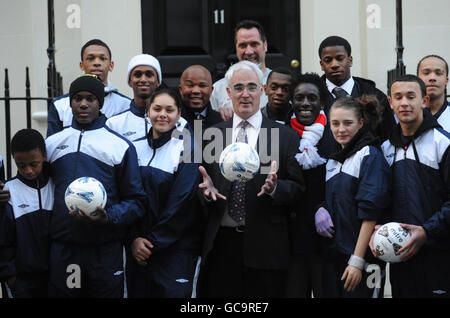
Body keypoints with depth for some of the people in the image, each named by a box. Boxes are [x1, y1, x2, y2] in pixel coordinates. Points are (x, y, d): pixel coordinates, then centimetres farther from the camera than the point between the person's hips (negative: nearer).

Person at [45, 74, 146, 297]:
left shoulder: (121, 146, 3)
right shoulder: (51, 143, 14)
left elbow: (136, 201, 0)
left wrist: (108, 218, -15)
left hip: (105, 251, -2)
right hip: (61, 250, 2)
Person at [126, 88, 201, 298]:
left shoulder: (187, 148, -4)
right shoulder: (136, 148, 10)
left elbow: (182, 204, -10)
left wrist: (154, 242, -10)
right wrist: (134, 239, -5)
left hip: (176, 248, -4)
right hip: (137, 249, 4)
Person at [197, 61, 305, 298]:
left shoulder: (286, 136, 5)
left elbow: (298, 188, 0)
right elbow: (200, 182, 13)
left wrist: (275, 188, -19)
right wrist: (206, 189, -9)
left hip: (265, 246, -2)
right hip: (220, 244, 2)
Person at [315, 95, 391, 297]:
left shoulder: (370, 156, -7)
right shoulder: (333, 161, 16)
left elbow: (370, 212, -14)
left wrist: (357, 260, -18)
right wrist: (321, 209, 0)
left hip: (359, 257, -6)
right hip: (331, 254, 7)